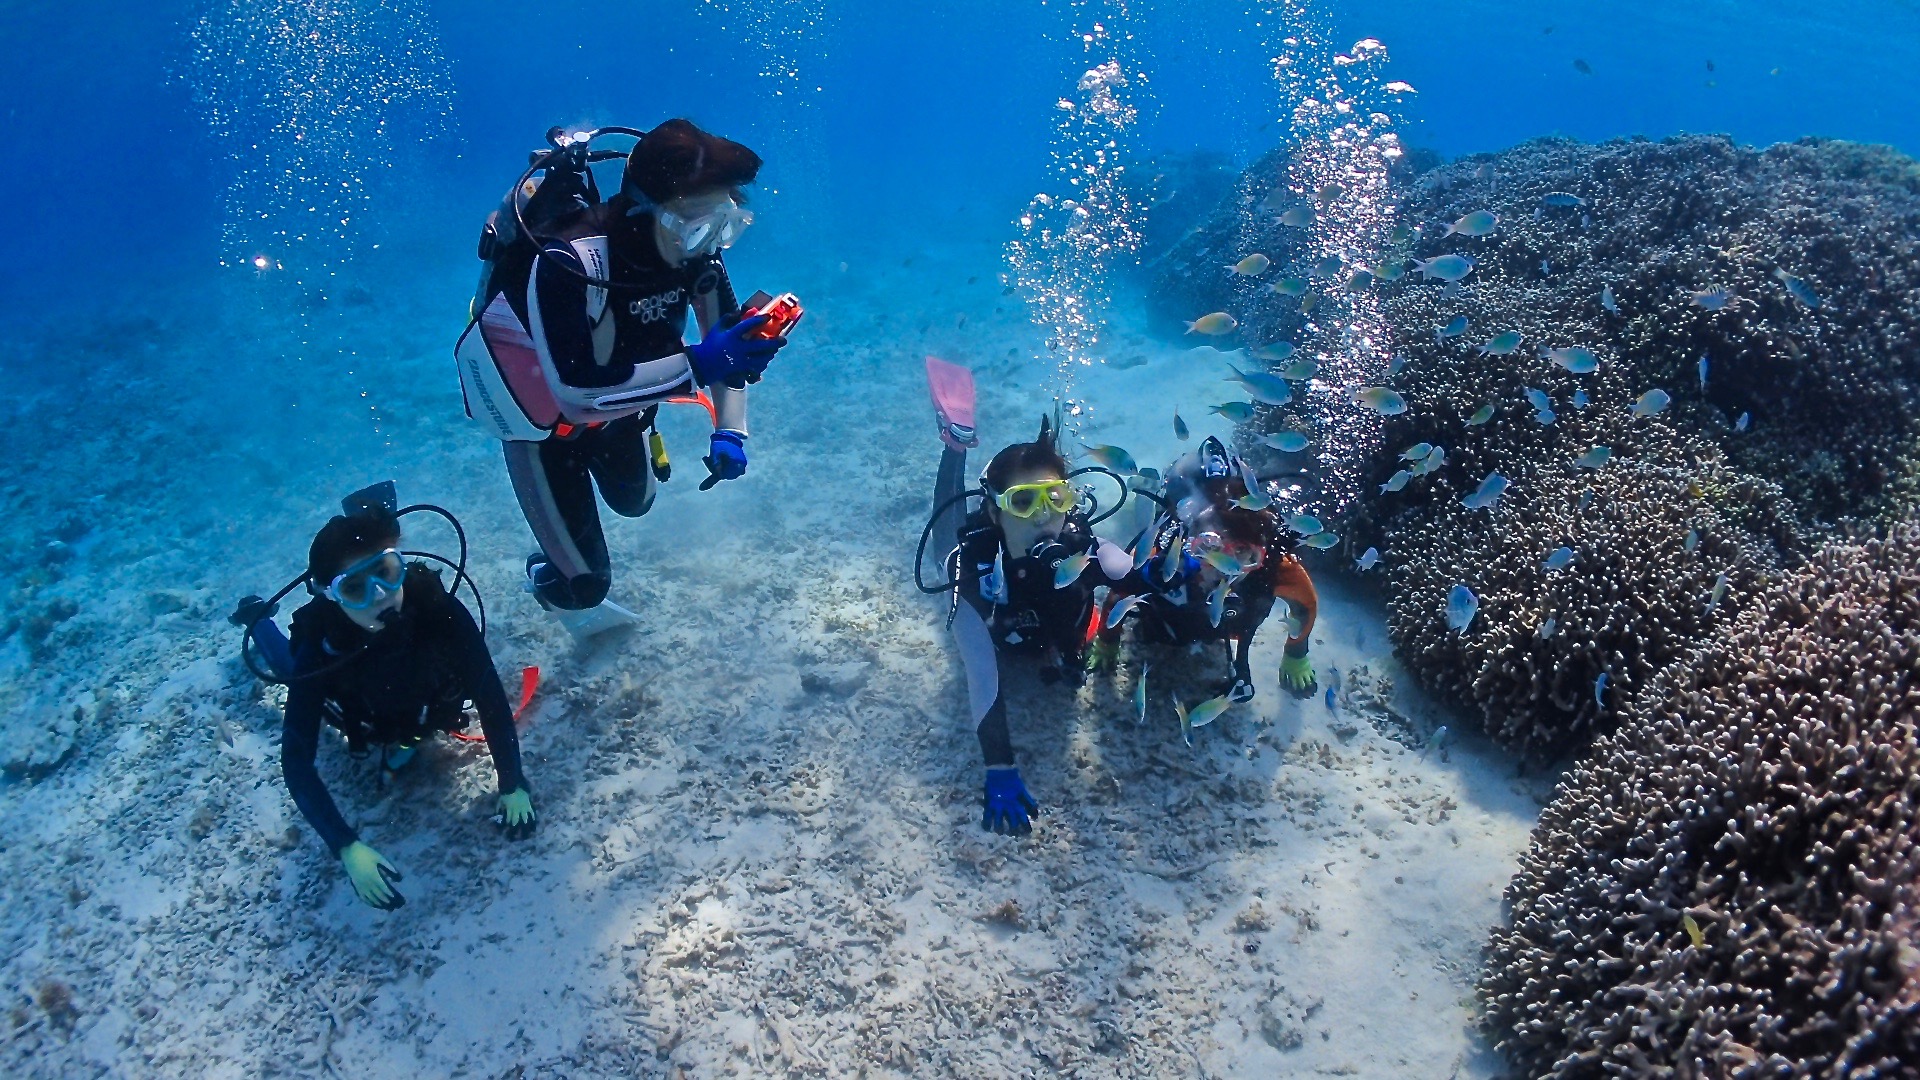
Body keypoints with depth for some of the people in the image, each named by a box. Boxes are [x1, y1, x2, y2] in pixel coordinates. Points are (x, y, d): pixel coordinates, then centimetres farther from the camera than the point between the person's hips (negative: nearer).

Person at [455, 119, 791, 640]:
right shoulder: (567, 262, -40)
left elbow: (729, 336, -10)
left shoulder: (695, 244, -21)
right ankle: (551, 578, 35)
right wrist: (695, 365, -47)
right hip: (541, 406, -6)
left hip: (619, 398, 6)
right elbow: (576, 390, -42)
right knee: (584, 581, -1)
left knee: (634, 501, 29)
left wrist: (729, 431, -22)